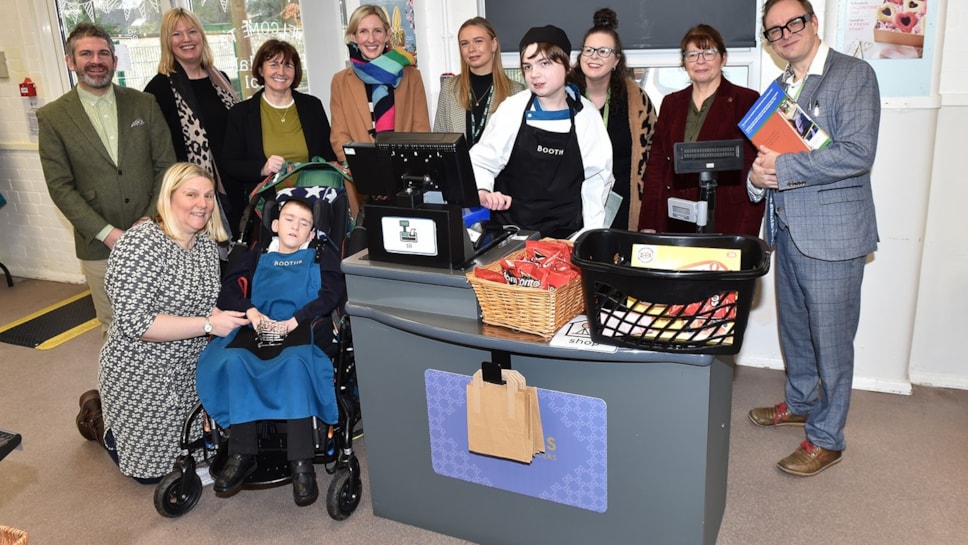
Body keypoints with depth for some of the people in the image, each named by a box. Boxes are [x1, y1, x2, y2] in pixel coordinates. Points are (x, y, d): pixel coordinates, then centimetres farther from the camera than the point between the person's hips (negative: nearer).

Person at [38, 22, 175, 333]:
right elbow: (60, 187, -3)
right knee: (115, 328, 8)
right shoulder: (52, 118, 0)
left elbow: (166, 164, 3)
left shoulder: (144, 104, 4)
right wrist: (108, 233, -11)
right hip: (99, 244, -1)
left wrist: (151, 220, -8)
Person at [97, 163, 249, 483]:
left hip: (190, 369, 7)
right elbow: (134, 323, -30)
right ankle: (99, 418, 32)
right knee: (150, 467, 6)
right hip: (141, 373, -7)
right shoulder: (141, 243, -24)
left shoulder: (206, 242, -1)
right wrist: (208, 324, -31)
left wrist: (227, 316, -14)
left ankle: (114, 414, 40)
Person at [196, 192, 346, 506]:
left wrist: (295, 320, -9)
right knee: (233, 359, -32)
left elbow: (334, 294, 4)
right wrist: (250, 311, -7)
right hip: (258, 331, 3)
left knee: (296, 361, -38)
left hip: (303, 330, -3)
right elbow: (228, 292, 16)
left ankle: (301, 463, -37)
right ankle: (242, 454, -25)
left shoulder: (322, 257, 22)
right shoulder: (256, 259, 30)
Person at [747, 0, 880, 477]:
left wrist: (782, 167, -20)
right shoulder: (779, 87, 14)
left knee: (831, 339, 2)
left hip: (831, 232, -7)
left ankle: (827, 438, 16)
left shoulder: (853, 74, -9)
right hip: (787, 228, 7)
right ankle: (800, 403, 40)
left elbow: (857, 153, -20)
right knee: (793, 328, 20)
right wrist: (756, 174, -3)